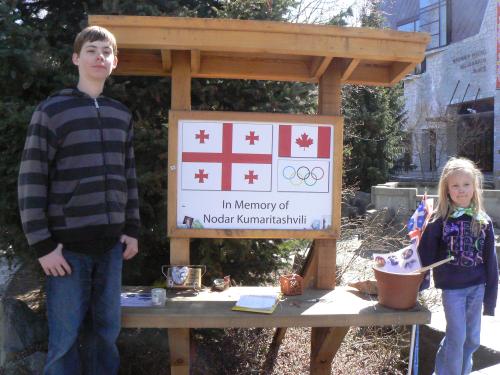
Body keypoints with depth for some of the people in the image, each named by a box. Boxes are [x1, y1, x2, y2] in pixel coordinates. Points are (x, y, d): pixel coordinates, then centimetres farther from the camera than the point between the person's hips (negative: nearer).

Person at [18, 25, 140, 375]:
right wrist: (42, 243, -10)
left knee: (106, 330, 11)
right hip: (69, 243, -4)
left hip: (111, 242, 4)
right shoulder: (52, 110, -3)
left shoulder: (122, 115, 11)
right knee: (65, 336, 3)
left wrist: (132, 229, 11)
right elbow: (31, 180, -6)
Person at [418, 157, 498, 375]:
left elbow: (490, 260, 4)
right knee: (457, 337, -1)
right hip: (452, 287, -3)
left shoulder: (483, 221, 1)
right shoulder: (440, 220, -8)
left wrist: (491, 296, 4)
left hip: (476, 287, 4)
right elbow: (426, 253, -4)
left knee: (472, 339, 13)